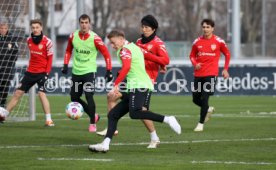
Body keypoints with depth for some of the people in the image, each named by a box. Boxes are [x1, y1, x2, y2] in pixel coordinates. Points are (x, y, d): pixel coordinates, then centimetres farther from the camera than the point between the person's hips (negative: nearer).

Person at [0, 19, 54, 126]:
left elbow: (50, 59, -8)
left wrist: (47, 73, -14)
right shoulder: (29, 40, 4)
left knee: (41, 94, -21)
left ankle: (49, 120, -17)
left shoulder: (47, 42, -11)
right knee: (18, 93, 6)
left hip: (42, 72, -5)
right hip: (30, 72, 5)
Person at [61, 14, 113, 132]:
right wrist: (66, 65, 7)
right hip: (76, 71, 5)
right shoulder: (73, 36, -2)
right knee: (74, 98, 9)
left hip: (89, 71, -5)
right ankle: (93, 116, 27)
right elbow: (68, 50, 16)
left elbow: (106, 54, -9)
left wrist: (109, 71, -13)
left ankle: (92, 124, -5)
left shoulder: (95, 38, -14)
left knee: (89, 96, -18)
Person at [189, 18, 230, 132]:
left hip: (211, 73, -4)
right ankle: (208, 109, 39)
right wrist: (195, 64, -6)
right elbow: (192, 55, 15)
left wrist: (225, 69, 4)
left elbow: (227, 54, 10)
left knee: (204, 98, -12)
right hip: (198, 74, 4)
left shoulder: (218, 41, -2)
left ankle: (201, 124, -2)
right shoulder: (197, 42, 5)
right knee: (196, 99, 8)